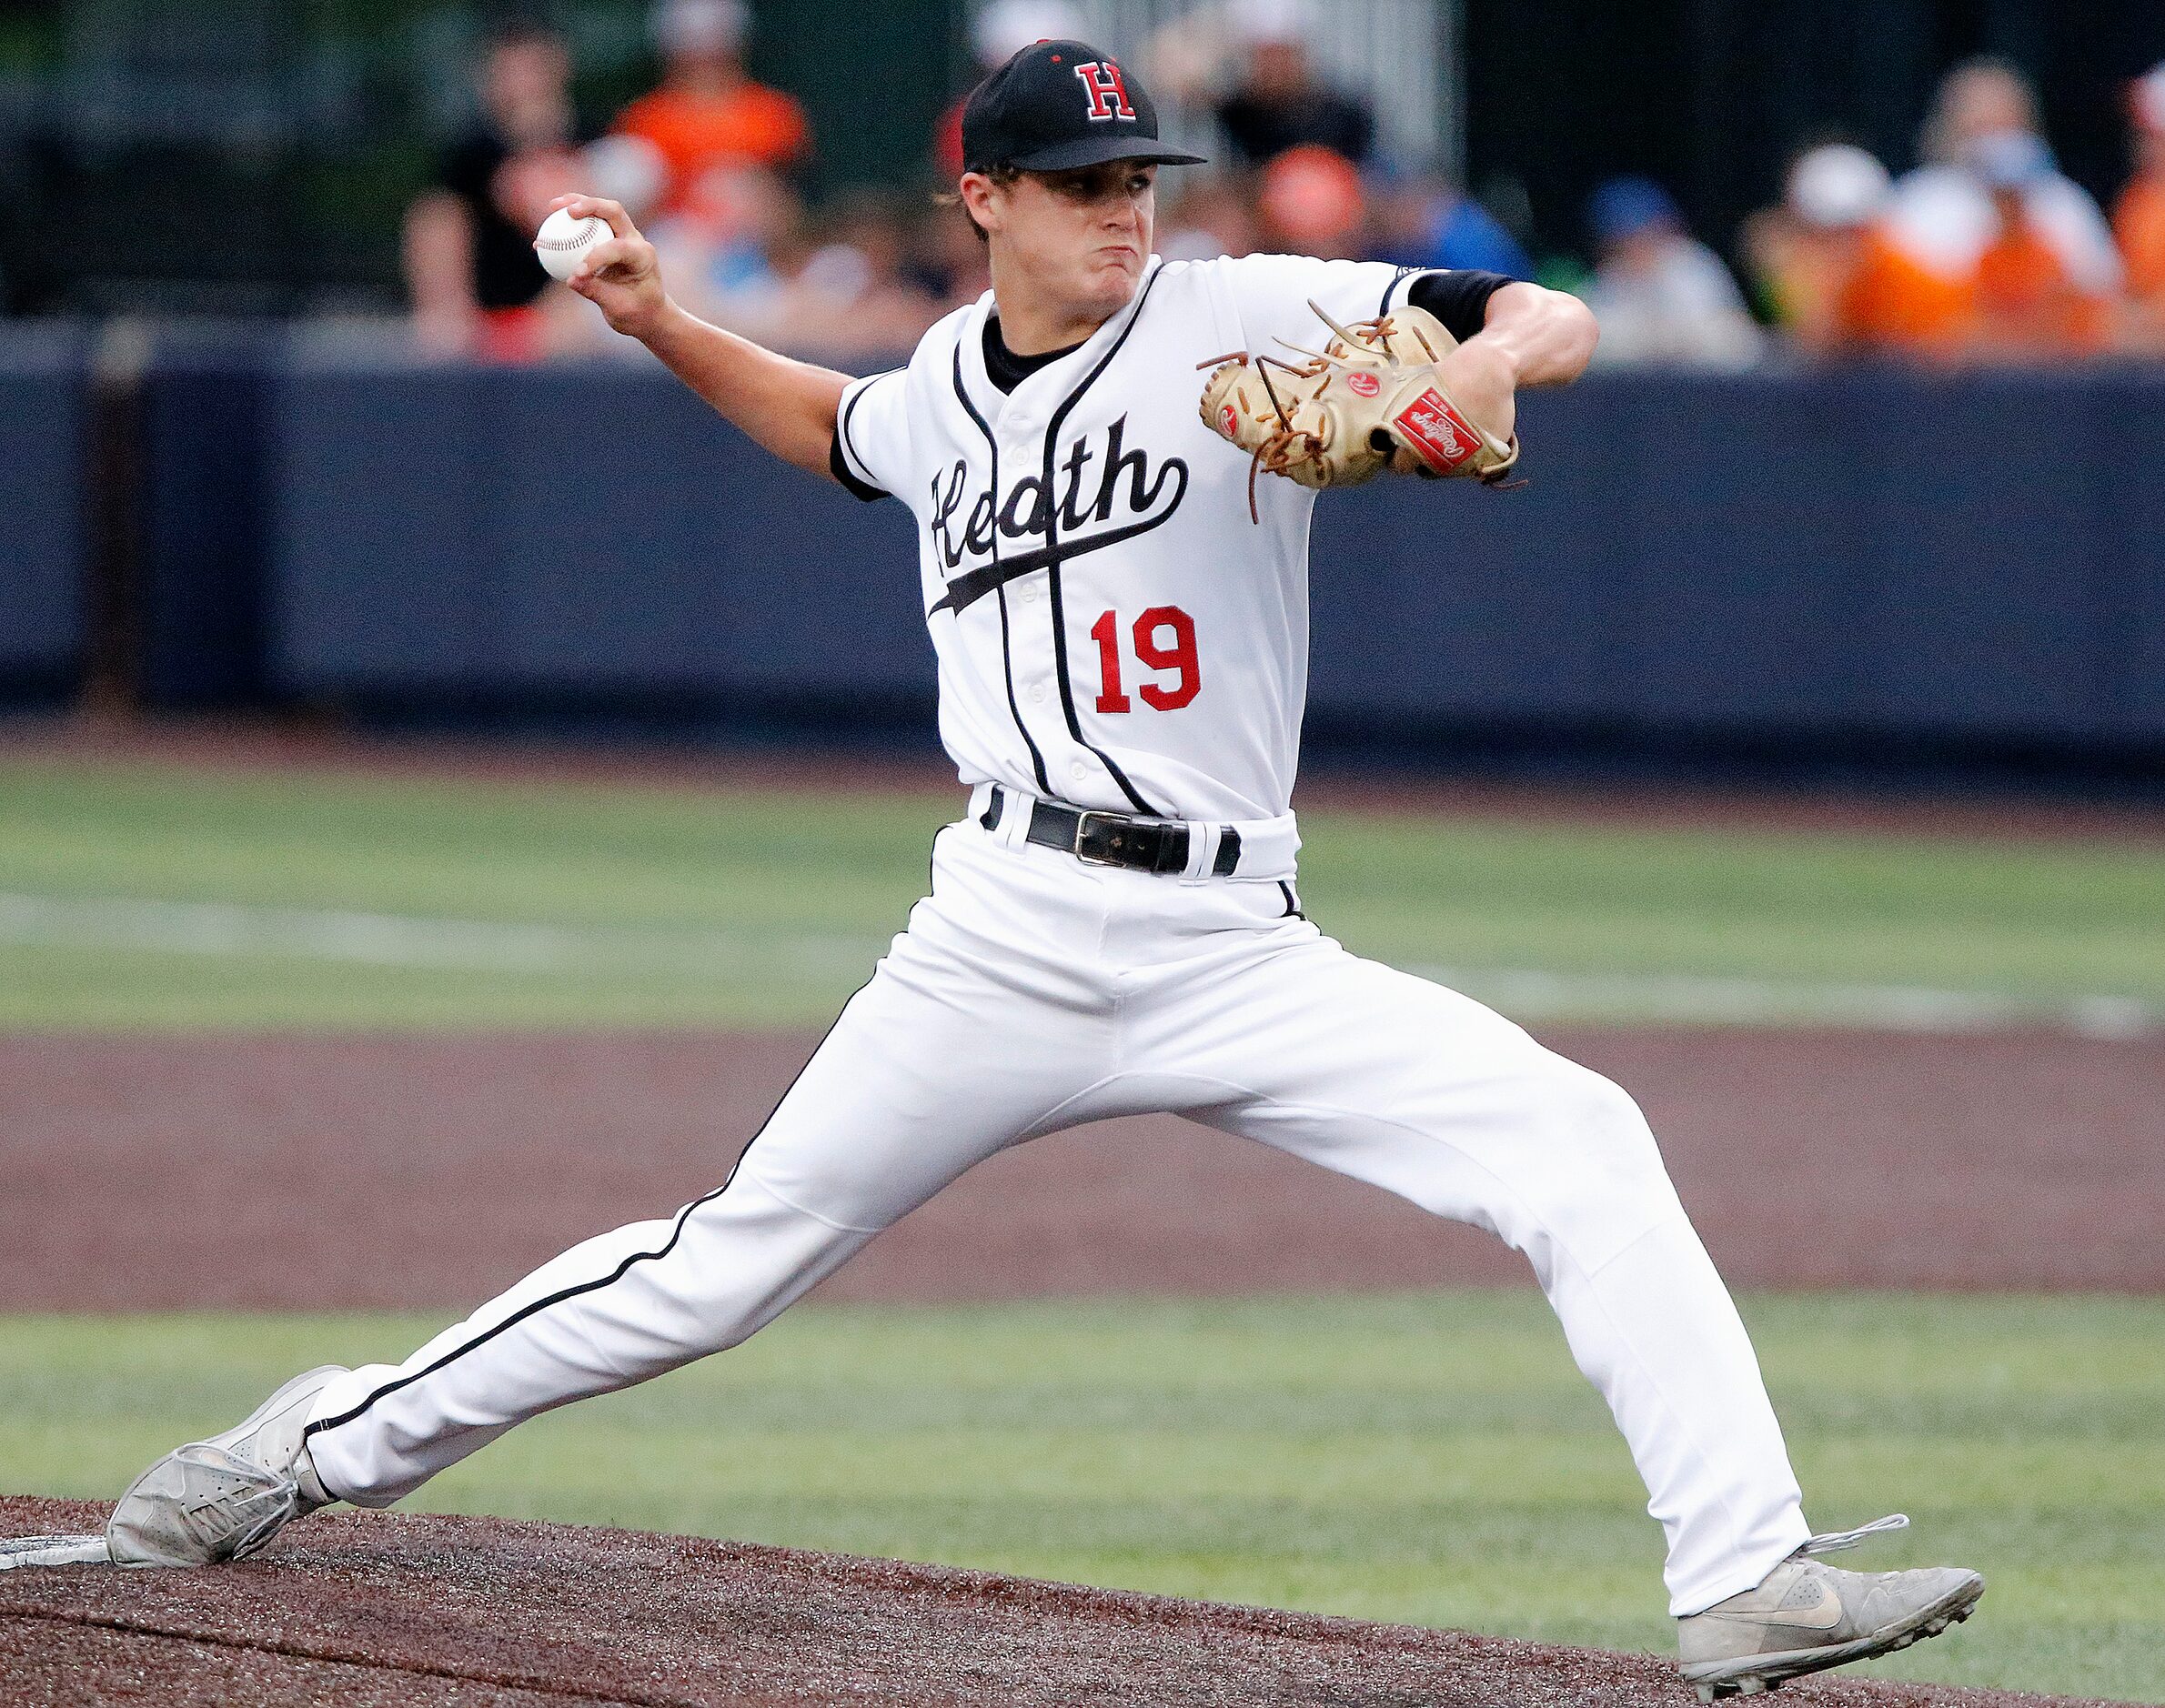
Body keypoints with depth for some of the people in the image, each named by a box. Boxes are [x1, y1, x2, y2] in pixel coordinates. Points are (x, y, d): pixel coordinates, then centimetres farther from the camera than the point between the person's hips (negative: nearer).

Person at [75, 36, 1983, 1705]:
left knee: (1578, 1148, -20)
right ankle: (322, 1448, 21)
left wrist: (1475, 369, -31)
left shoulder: (1238, 321, -2)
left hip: (1236, 947, -2)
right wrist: (661, 324, 23)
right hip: (1007, 935, 2)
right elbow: (831, 427, 37)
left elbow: (1555, 323, -9)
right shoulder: (946, 384, 11)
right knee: (729, 1263, 4)